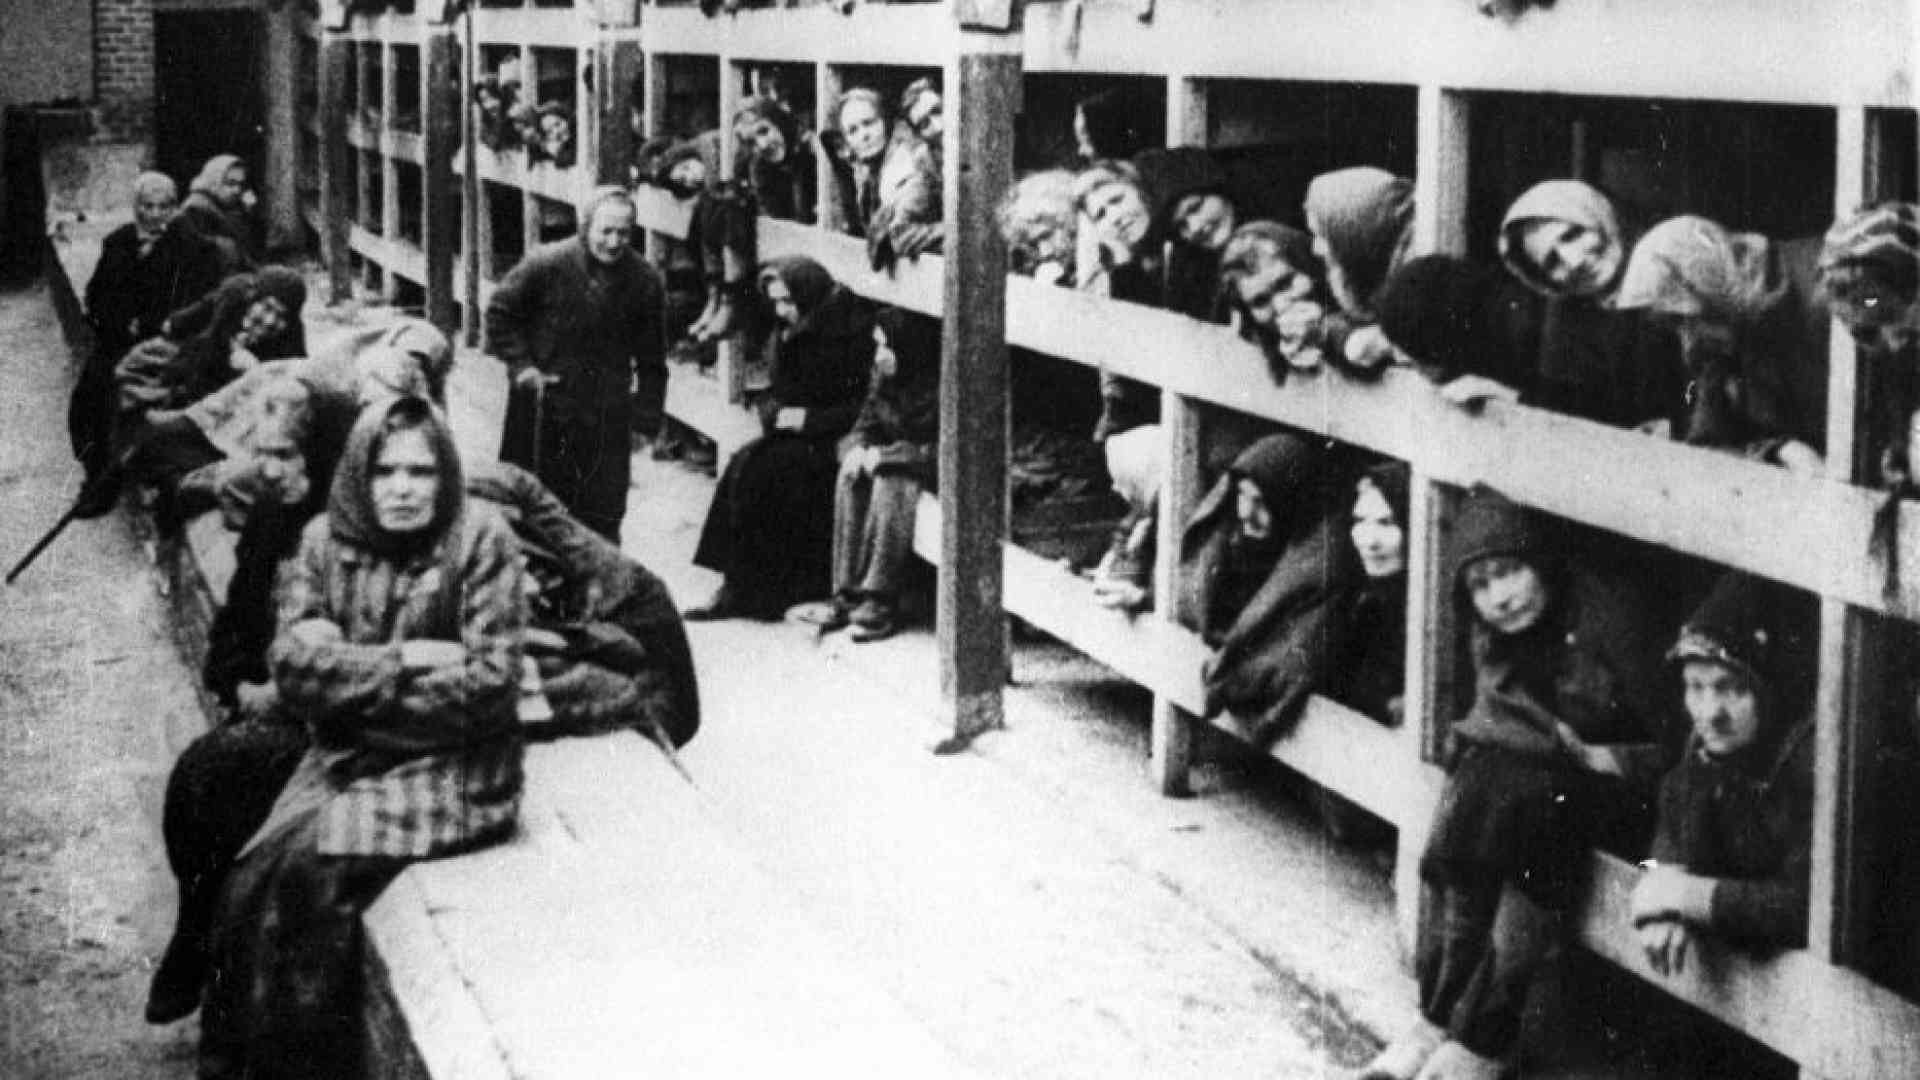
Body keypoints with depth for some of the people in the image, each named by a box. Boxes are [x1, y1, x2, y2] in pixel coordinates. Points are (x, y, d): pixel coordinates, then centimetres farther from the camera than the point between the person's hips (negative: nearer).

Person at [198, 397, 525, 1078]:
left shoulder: (480, 540, -8)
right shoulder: (326, 541, 5)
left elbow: (489, 683, -14)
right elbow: (294, 663, -5)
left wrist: (351, 679, -10)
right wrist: (402, 660, -16)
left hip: (450, 766, -4)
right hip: (346, 759, 4)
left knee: (310, 872, -23)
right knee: (256, 878, -18)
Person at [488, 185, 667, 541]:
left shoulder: (645, 281, -6)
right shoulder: (546, 264, -14)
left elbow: (651, 357, 6)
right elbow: (500, 313, -1)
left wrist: (648, 409, 4)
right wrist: (520, 365, -8)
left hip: (607, 413, 1)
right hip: (542, 405, -1)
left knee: (603, 512, 2)